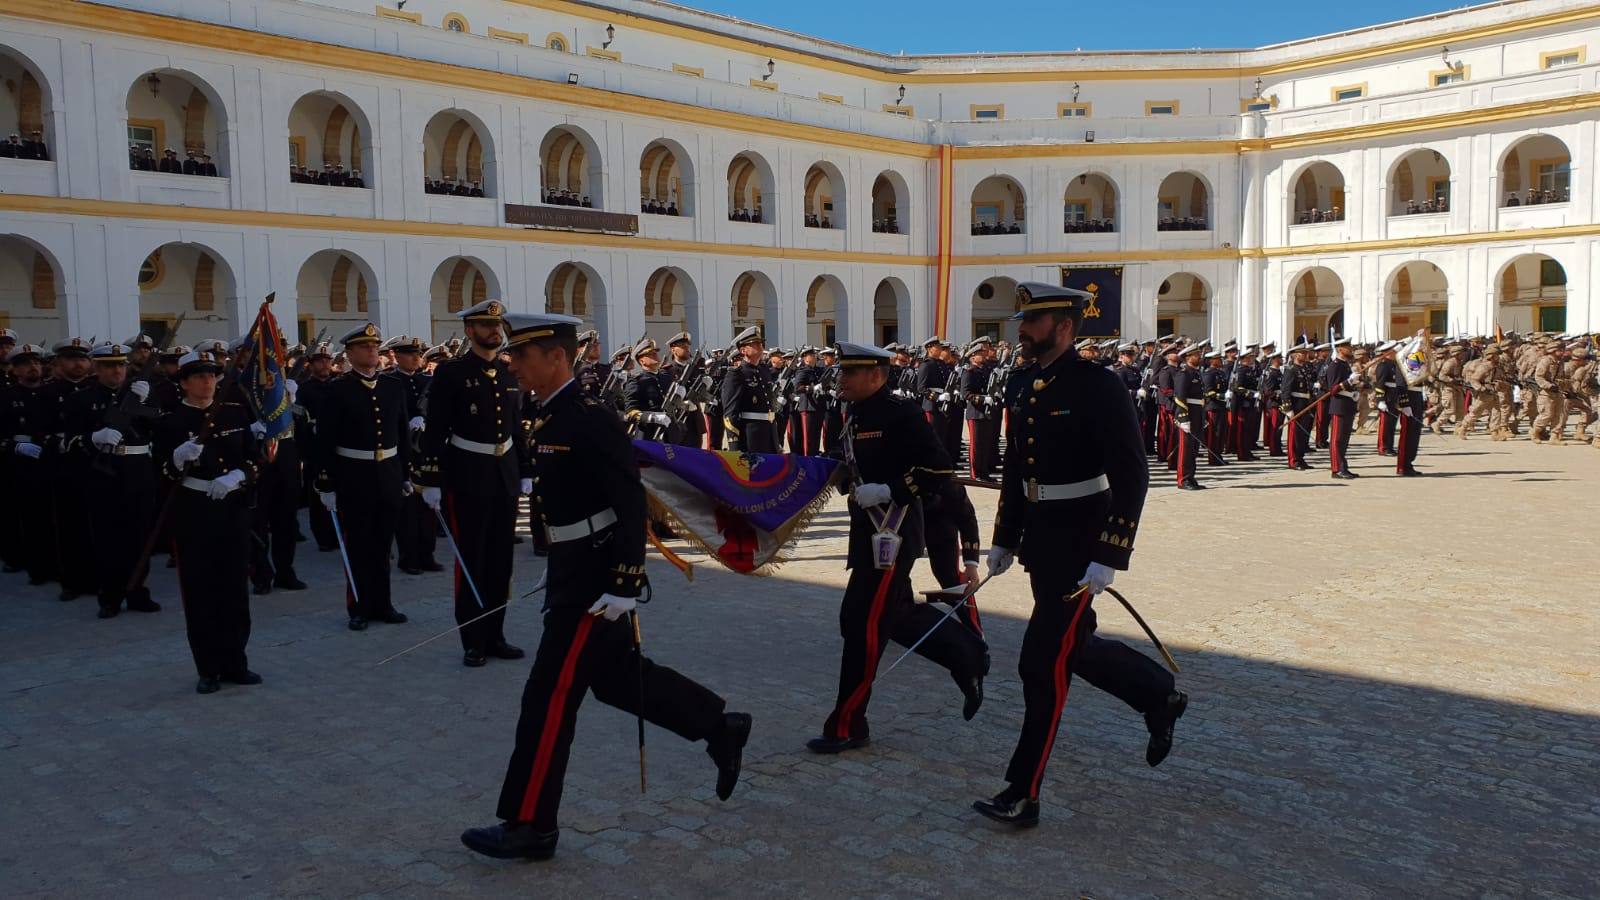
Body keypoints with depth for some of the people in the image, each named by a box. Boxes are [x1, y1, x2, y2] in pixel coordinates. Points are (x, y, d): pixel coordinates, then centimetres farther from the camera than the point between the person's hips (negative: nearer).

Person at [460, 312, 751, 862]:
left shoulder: (591, 420, -19)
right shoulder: (550, 419, 10)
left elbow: (632, 505, -23)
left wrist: (624, 587, -25)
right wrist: (555, 568, 23)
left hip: (596, 583, -10)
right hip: (576, 574, 10)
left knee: (548, 697, -3)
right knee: (619, 679, 20)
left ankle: (530, 826, 10)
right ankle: (722, 728, 34)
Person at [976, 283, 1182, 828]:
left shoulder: (1098, 386, -16)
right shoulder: (1028, 388, 8)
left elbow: (1131, 477, -19)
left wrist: (1108, 557, -23)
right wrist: (1004, 540, 14)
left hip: (1080, 543, -8)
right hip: (1040, 540, 8)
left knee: (1043, 663, -5)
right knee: (1074, 648, 20)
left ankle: (1023, 795, 6)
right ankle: (1161, 696, 45)